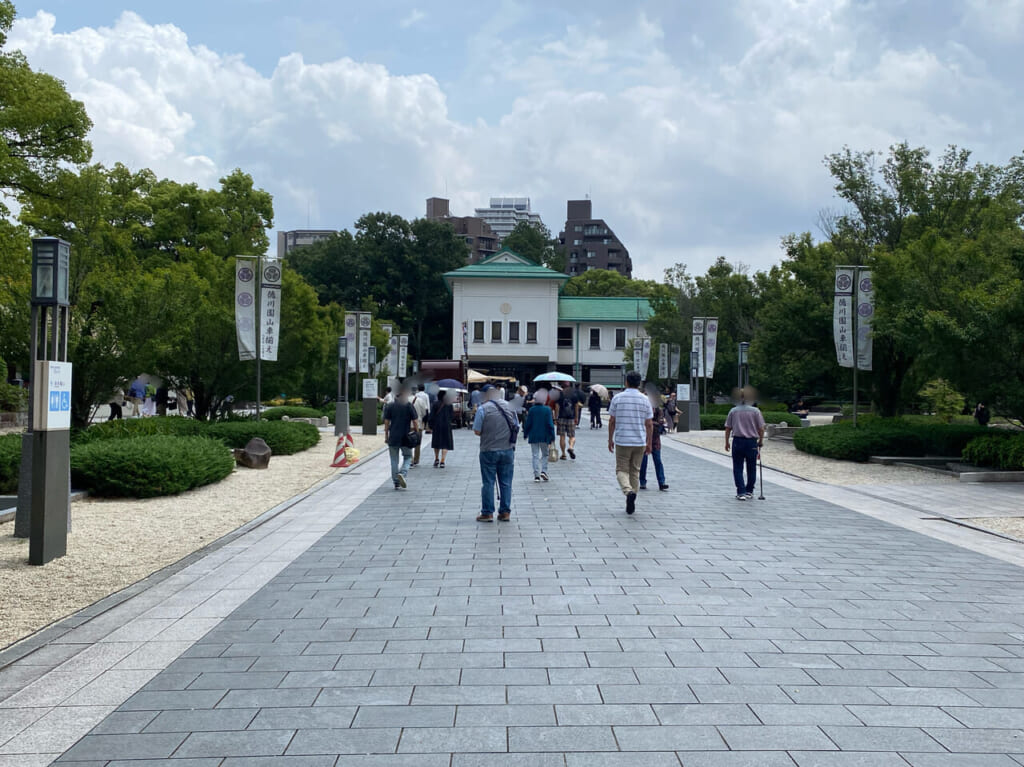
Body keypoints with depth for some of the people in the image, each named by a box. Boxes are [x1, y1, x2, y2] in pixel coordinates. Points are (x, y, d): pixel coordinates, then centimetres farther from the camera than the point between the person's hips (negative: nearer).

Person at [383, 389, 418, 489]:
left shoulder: (390, 406, 4)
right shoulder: (409, 406, -3)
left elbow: (386, 422, 3)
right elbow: (414, 422, -4)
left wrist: (386, 436, 9)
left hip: (393, 437, 2)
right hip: (406, 437, -2)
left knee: (394, 460, 9)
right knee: (407, 457, 12)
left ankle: (396, 482, 9)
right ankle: (403, 473, -14)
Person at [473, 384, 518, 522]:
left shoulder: (483, 408, -10)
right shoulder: (509, 406, 4)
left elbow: (477, 431, -10)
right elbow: (516, 427, 9)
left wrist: (487, 434, 8)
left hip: (489, 450, -4)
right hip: (508, 450, 4)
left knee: (488, 482, 4)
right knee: (506, 482, 9)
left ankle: (487, 513, 6)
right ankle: (505, 512, 12)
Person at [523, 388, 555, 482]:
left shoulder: (532, 410, -6)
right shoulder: (547, 409, -7)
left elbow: (528, 424, -2)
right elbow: (550, 424, -7)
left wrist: (526, 434, 12)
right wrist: (552, 436, -1)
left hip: (533, 436, 0)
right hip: (544, 436, 0)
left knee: (535, 455, 5)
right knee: (545, 454, 14)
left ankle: (536, 475, -1)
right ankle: (544, 471, -3)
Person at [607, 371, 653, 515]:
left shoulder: (617, 398, -3)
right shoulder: (645, 400, 1)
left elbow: (612, 421, 0)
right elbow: (649, 424, 2)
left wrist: (610, 439, 10)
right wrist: (649, 443, 10)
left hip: (622, 441, -2)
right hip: (640, 442, 2)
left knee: (622, 470, 6)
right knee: (635, 472, 12)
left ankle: (629, 491, -23)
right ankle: (631, 504, 14)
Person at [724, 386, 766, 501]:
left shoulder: (733, 411, 1)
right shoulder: (755, 411, -3)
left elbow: (728, 428, 2)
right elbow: (761, 429, -2)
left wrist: (727, 442, 12)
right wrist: (761, 441, 12)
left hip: (737, 441, 0)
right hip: (752, 442, 0)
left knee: (738, 468, 4)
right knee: (751, 468, 13)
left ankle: (741, 492, -6)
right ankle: (749, 491, 21)